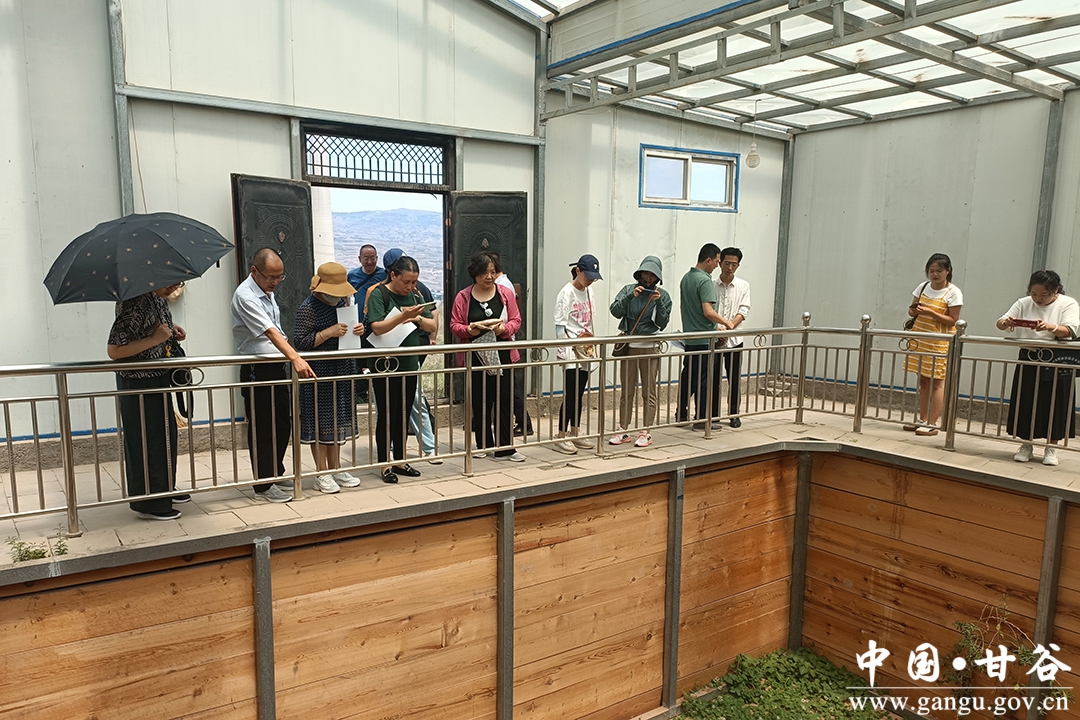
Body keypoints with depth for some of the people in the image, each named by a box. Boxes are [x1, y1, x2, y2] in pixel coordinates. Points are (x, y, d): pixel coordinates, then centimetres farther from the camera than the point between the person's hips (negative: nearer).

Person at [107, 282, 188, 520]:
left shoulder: (159, 297, 2)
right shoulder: (133, 303, -25)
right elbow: (114, 350, -26)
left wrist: (171, 330, 4)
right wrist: (154, 339, -26)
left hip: (159, 377, 9)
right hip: (138, 383, -9)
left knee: (165, 435, 19)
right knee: (145, 440, 2)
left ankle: (164, 491, 35)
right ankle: (147, 503, 15)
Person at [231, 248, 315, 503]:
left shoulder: (268, 292, 12)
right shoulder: (245, 296, -18)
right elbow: (270, 332, -30)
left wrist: (290, 356, 14)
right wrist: (295, 358, -39)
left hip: (277, 366, 9)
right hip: (257, 370, -9)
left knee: (283, 425, 16)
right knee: (263, 430, 0)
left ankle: (277, 474, 31)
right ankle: (263, 486, 10)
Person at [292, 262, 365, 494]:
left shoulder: (343, 302, 9)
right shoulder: (308, 308, -13)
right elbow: (299, 342, -18)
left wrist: (358, 329, 1)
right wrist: (328, 333, -25)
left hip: (343, 370, 7)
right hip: (319, 374, -7)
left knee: (339, 418, 14)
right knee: (320, 421, 1)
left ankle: (336, 469, 26)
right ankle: (322, 474, 12)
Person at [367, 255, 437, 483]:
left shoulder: (415, 295, 10)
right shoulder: (379, 294, -8)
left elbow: (433, 326, 8)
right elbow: (377, 327, -19)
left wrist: (417, 318, -11)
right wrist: (403, 316, -30)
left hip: (410, 364, 6)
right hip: (386, 365, -6)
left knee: (403, 415, 13)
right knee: (386, 415, 1)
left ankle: (400, 460, 24)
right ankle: (385, 464, 12)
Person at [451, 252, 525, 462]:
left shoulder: (505, 294, 5)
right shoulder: (463, 297, 2)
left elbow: (516, 321, 4)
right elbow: (454, 325, 1)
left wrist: (503, 329, -17)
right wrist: (470, 329, -19)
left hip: (502, 356, 0)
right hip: (475, 357, 0)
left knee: (504, 401, -1)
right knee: (480, 401, 7)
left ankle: (504, 448, 5)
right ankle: (483, 445, 21)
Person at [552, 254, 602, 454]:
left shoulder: (588, 292, 13)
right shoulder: (567, 292, -9)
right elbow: (560, 325, -12)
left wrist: (592, 342, 11)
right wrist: (567, 347, -18)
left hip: (585, 350, 7)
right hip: (570, 351, -7)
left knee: (579, 393, 11)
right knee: (570, 394, -8)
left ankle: (575, 434, 20)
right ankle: (561, 437, -1)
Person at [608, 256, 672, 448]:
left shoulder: (663, 295, 3)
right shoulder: (629, 290, 5)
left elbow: (662, 323, -2)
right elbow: (615, 311, -6)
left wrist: (658, 302, -14)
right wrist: (630, 296, -16)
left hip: (650, 348, -1)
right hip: (629, 346, 1)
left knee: (649, 392, 3)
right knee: (627, 391, 8)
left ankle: (646, 432, 11)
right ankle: (623, 430, 16)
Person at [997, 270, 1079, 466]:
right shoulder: (1023, 304, 6)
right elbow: (1000, 322, -1)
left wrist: (1050, 327, -34)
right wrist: (1005, 322, -25)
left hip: (1058, 363, -2)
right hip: (1029, 361, 2)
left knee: (1055, 404, 3)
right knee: (1026, 403, 5)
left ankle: (1052, 448, 15)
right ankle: (1027, 445, 18)